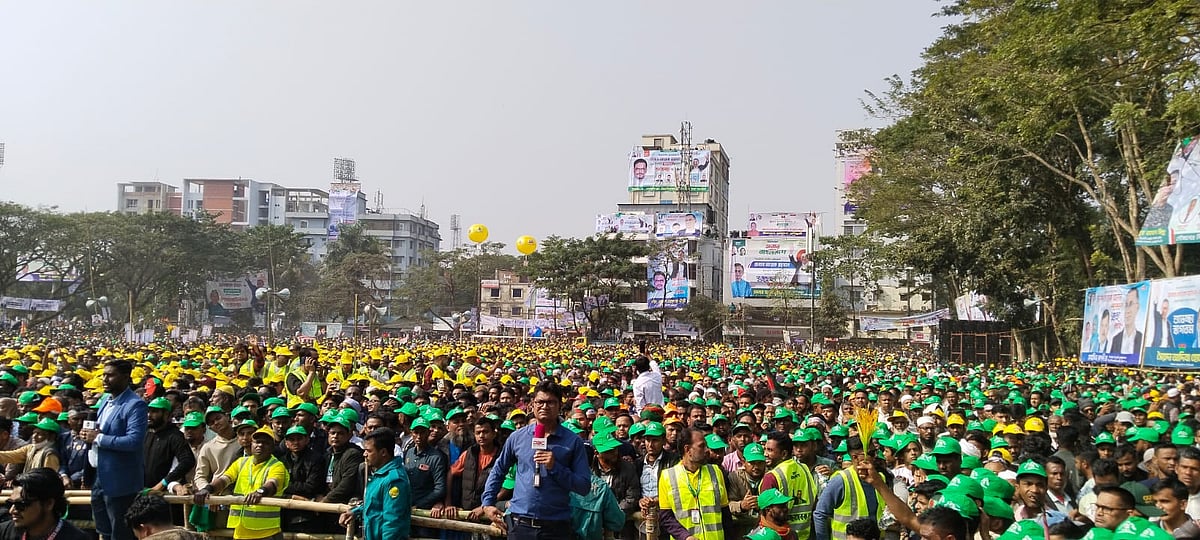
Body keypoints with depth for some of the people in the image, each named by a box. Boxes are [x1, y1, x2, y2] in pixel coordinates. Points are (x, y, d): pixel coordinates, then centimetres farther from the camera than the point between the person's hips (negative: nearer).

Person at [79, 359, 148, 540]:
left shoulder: (135, 405, -17)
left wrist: (98, 438, -21)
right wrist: (91, 434, -1)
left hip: (119, 481, -9)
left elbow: (134, 441, -27)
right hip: (100, 477, 9)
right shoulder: (105, 401, 11)